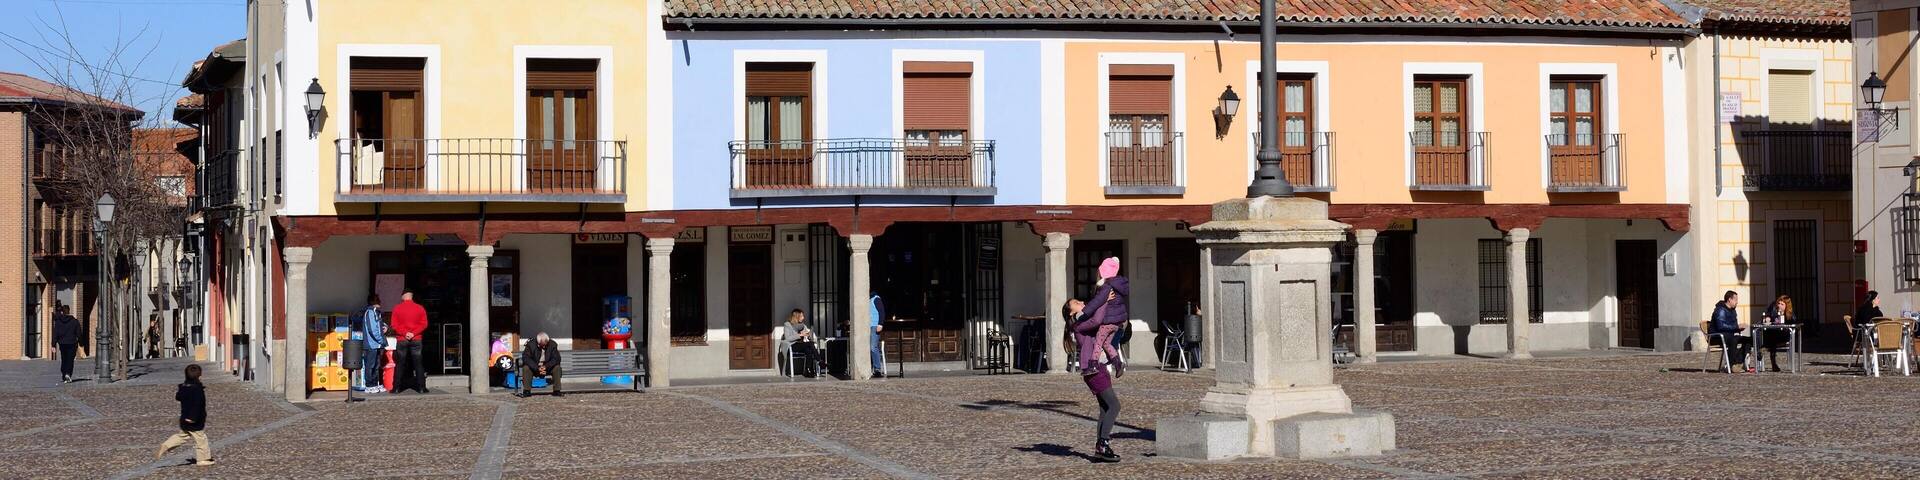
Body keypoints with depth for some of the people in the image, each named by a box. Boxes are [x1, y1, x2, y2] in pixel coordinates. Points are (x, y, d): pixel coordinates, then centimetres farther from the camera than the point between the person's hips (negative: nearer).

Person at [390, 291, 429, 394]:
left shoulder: (397, 308, 1)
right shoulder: (420, 308, 2)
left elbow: (394, 325, -6)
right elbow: (424, 324, -4)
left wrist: (404, 333, -10)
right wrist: (414, 333, -10)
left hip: (402, 339, 0)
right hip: (416, 339, 0)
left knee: (399, 364, 5)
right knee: (418, 364, 3)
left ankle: (397, 387, 2)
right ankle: (421, 387, 0)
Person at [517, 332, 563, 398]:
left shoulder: (552, 345, -9)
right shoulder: (531, 344, -15)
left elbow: (556, 358, -13)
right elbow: (526, 358, -21)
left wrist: (546, 367, -28)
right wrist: (537, 368, -30)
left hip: (548, 368, 1)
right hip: (534, 367, -1)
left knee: (557, 368, -26)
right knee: (526, 368, -31)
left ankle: (557, 391, -24)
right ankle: (526, 391, -28)